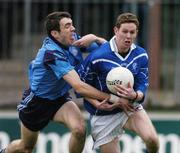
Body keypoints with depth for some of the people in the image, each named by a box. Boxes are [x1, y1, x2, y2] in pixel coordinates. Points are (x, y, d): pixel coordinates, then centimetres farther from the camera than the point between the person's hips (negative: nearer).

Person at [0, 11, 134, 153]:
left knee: (79, 129, -25)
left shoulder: (72, 39, -15)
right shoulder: (52, 53, -36)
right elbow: (79, 86, -44)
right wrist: (111, 98, -48)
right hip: (37, 102, -5)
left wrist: (94, 38, -22)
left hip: (60, 98, 5)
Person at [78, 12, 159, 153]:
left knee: (152, 139, -24)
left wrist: (135, 95, -30)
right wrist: (97, 104, -23)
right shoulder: (97, 57, -18)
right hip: (105, 114, -3)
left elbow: (143, 86, -6)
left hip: (131, 107, 3)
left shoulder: (141, 55, -4)